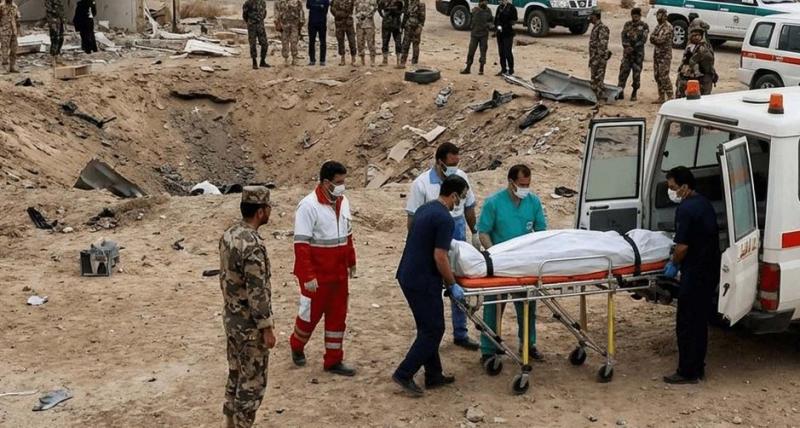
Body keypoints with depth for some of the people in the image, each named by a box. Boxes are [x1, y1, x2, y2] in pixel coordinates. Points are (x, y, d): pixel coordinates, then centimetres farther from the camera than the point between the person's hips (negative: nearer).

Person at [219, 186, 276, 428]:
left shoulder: (228, 236, 3)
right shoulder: (253, 245, -26)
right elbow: (257, 293, -24)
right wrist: (267, 329, -17)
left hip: (231, 319, 9)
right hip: (250, 324, -9)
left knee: (236, 376, 18)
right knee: (253, 383, 2)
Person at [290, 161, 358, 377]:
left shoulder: (343, 202, 4)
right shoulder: (309, 206, -19)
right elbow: (301, 245, -20)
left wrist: (351, 262, 16)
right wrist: (308, 277, -22)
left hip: (339, 274, 7)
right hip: (317, 275, -6)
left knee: (338, 316, 10)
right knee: (311, 313, 9)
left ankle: (333, 361, 20)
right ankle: (297, 346, 36)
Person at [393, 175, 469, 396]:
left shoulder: (425, 208, 11)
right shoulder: (445, 219, -17)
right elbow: (439, 257, -21)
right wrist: (452, 284, -8)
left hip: (407, 276, 9)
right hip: (423, 282, -9)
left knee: (427, 328, 17)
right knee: (433, 330, 1)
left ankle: (434, 375, 23)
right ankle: (404, 374, 1)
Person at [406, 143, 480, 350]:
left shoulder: (461, 177, 0)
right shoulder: (422, 184, -13)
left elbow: (469, 208, 13)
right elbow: (413, 218, -9)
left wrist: (475, 234, 15)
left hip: (458, 240, 4)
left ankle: (460, 334, 24)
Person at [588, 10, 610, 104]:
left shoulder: (602, 28, -15)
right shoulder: (595, 27, 16)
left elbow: (602, 44, -22)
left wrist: (599, 58, -25)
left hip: (600, 58, -10)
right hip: (594, 58, 10)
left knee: (599, 79, -9)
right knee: (594, 79, 14)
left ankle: (601, 99, -6)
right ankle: (597, 98, 21)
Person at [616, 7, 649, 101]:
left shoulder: (644, 26, -1)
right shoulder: (627, 25, 7)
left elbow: (643, 40, -9)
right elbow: (623, 37, -1)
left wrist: (634, 47, -18)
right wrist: (627, 47, -17)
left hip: (638, 52, -2)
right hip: (627, 52, 2)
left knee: (636, 73, 1)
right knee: (623, 72, -2)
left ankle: (634, 93, 11)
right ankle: (620, 92, 3)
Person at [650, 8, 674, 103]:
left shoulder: (668, 27, -12)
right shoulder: (658, 26, 15)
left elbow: (661, 40, -20)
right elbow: (652, 38, 8)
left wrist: (654, 38, -5)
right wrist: (656, 40, -11)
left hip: (665, 55, -9)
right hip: (657, 54, 9)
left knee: (664, 77, -13)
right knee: (658, 76, 10)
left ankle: (670, 98, -11)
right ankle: (661, 97, 16)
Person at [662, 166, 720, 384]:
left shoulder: (686, 209, -18)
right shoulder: (704, 203, 12)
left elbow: (683, 245, -21)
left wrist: (674, 264, -2)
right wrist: (678, 261, 20)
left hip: (695, 274, -10)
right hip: (710, 272, 10)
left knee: (686, 324, -2)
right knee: (700, 321, 16)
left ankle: (687, 372, 3)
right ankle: (698, 368, 24)